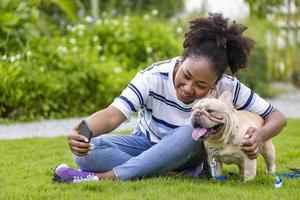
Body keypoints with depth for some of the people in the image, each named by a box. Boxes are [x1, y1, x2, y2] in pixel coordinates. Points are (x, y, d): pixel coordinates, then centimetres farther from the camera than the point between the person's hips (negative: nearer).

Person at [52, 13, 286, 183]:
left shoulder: (227, 88, -23)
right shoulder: (154, 77, -27)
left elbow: (277, 116, -14)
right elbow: (114, 114, -39)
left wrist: (260, 135, -37)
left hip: (188, 152, 0)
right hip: (147, 145, 0)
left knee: (193, 133, -38)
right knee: (86, 152, -29)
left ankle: (104, 177, -39)